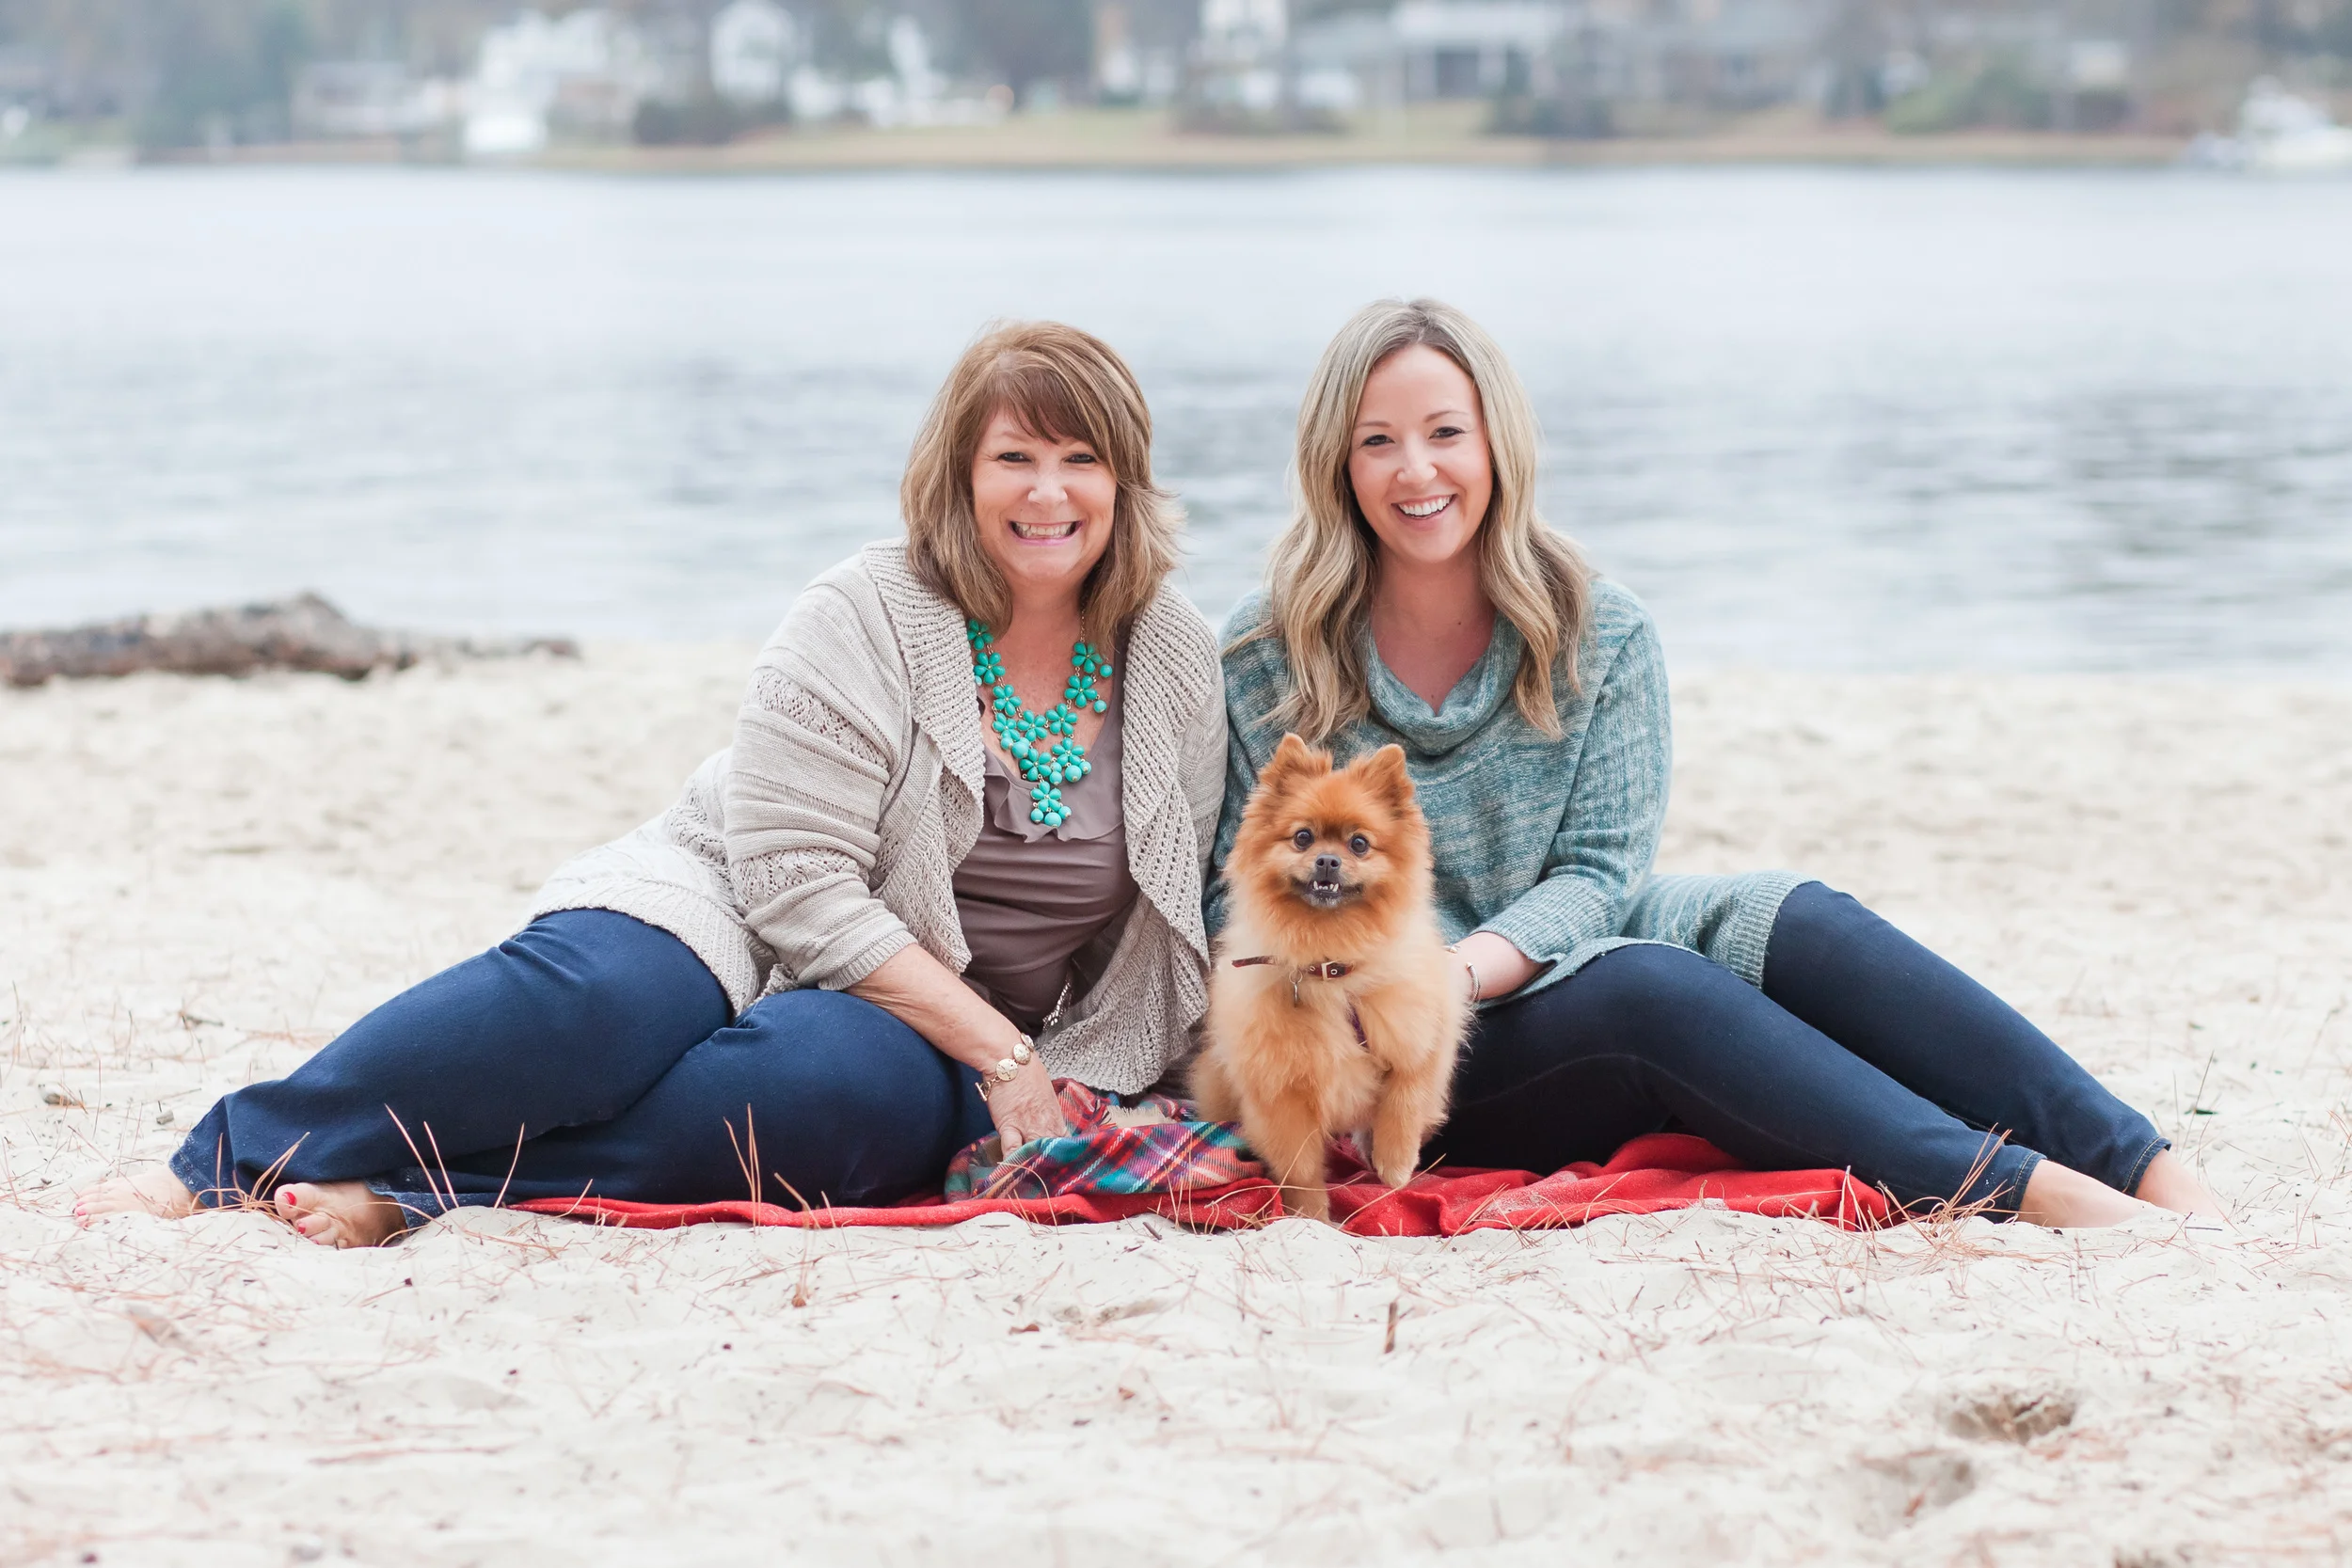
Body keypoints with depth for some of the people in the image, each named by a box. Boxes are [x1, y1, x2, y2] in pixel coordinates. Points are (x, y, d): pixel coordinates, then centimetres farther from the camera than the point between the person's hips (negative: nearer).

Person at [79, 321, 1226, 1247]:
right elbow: (800, 884, -13)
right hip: (729, 919, -2)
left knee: (857, 1084, -38)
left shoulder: (1178, 662, 5)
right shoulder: (866, 618, -7)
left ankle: (416, 1188, -39)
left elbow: (1187, 930, 13)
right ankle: (221, 1165, -29)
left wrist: (1058, 1088, -4)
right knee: (589, 998, -38)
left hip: (918, 1045, 2)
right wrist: (997, 1049, -19)